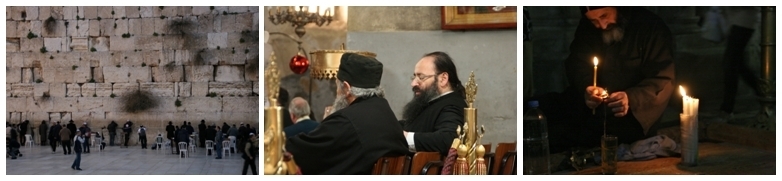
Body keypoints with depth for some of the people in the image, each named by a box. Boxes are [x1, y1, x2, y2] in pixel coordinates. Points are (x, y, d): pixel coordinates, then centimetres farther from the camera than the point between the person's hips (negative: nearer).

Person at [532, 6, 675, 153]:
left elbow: (663, 80, -11)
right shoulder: (587, 27, 7)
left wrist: (631, 98, -30)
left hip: (628, 113, -5)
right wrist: (586, 88, -20)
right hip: (590, 103, 5)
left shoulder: (651, 27, -7)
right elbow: (577, 65, 4)